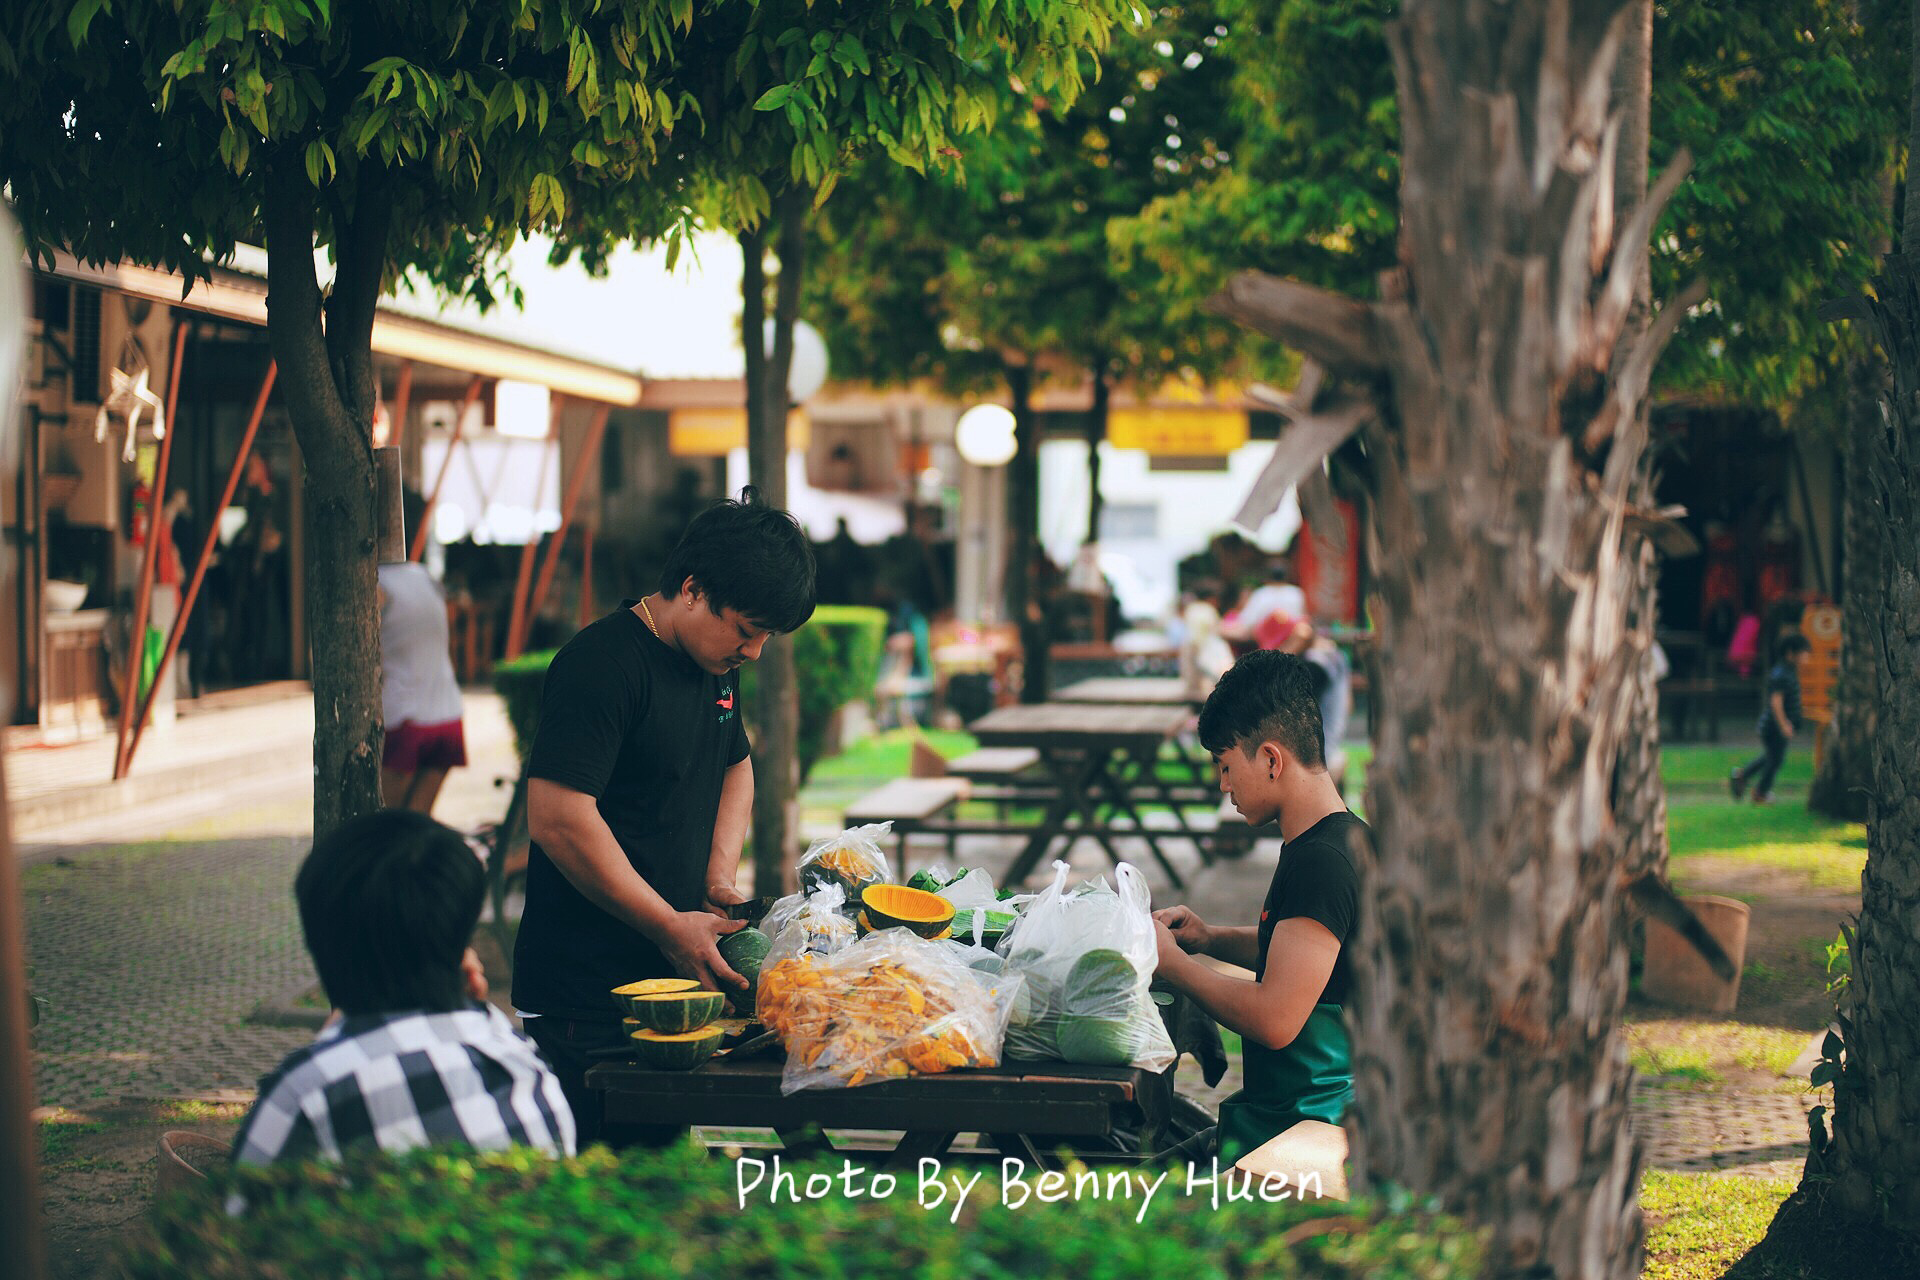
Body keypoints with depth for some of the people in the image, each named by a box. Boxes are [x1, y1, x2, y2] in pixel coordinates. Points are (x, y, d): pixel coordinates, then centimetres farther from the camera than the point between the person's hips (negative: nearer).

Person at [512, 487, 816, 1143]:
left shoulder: (717, 660, 11)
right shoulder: (601, 665, -17)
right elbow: (558, 819, -24)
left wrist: (719, 875, 10)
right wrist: (671, 927, -19)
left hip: (673, 970, 8)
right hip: (585, 991, -8)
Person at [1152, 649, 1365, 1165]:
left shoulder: (1322, 861, -21)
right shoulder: (1341, 838, 11)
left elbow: (1274, 1019, -26)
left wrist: (1171, 963, -12)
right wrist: (1211, 939, 14)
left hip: (1298, 1131, -10)